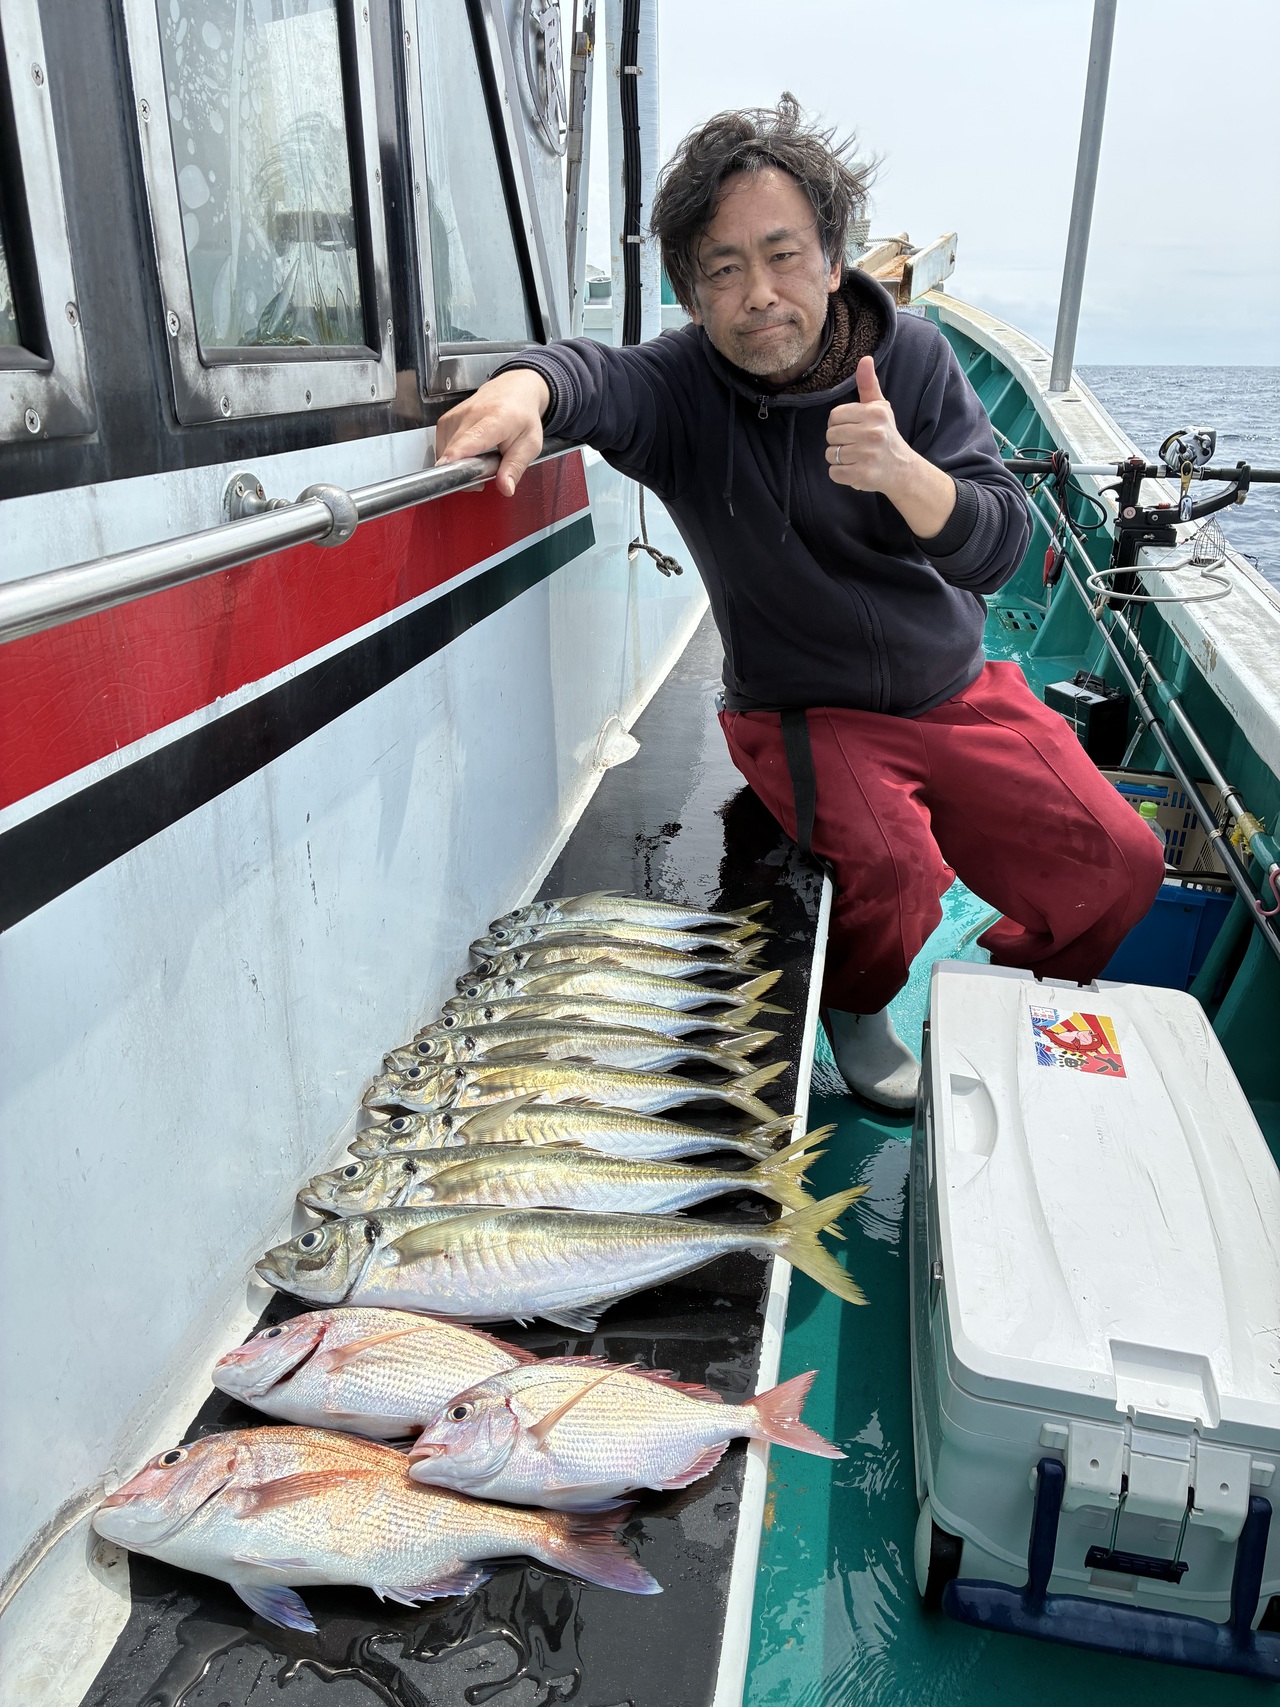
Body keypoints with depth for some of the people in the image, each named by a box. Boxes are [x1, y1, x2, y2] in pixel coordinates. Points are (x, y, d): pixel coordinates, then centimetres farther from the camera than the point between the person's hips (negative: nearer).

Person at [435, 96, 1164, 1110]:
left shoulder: (911, 355, -4)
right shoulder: (683, 389, -10)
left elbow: (1003, 546, -12)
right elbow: (600, 379, -34)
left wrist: (903, 471, -33)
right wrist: (528, 386, -58)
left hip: (958, 695, 4)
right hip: (802, 714, -3)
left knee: (1119, 861, -7)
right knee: (891, 868, -30)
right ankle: (853, 1008, 6)